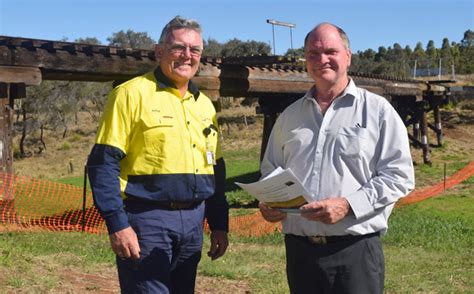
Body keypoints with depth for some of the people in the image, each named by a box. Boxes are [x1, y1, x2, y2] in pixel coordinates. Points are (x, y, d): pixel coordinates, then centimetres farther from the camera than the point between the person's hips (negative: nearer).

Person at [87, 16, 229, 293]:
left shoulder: (204, 104, 14)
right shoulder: (133, 93, -7)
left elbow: (216, 168, 18)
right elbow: (104, 163, -12)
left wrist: (220, 224, 13)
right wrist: (117, 225, -18)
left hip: (193, 220, 7)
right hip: (146, 218, -7)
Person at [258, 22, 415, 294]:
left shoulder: (378, 110, 0)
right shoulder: (290, 116, 14)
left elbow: (399, 175, -5)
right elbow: (270, 172, 21)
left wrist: (348, 205, -17)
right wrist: (266, 202, -1)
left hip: (356, 250, -4)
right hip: (299, 250, 4)